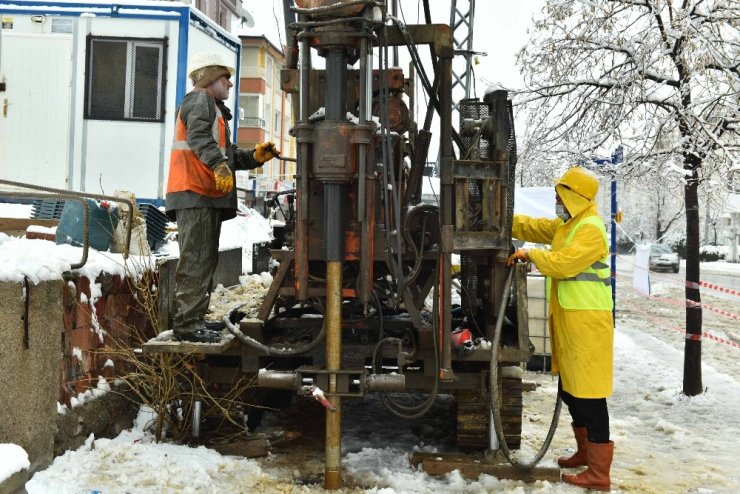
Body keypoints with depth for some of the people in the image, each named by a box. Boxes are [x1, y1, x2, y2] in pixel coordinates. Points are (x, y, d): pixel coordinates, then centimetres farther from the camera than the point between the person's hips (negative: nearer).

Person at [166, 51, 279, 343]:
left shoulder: (214, 108, 31)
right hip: (195, 195, -11)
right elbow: (199, 137, -21)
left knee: (205, 261, 12)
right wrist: (219, 165, -34)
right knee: (196, 261, -13)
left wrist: (254, 157, 14)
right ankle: (187, 324, -13)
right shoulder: (199, 100, -1)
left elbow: (227, 155, 29)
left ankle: (194, 323, 18)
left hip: (208, 197, 11)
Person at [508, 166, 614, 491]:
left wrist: (531, 255, -13)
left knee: (589, 395, -7)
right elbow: (534, 227, 21)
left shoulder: (591, 230, -16)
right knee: (569, 389, 19)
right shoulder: (566, 225, 16)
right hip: (568, 319, 10)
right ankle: (585, 452, 33)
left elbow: (563, 263, -26)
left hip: (587, 321, -10)